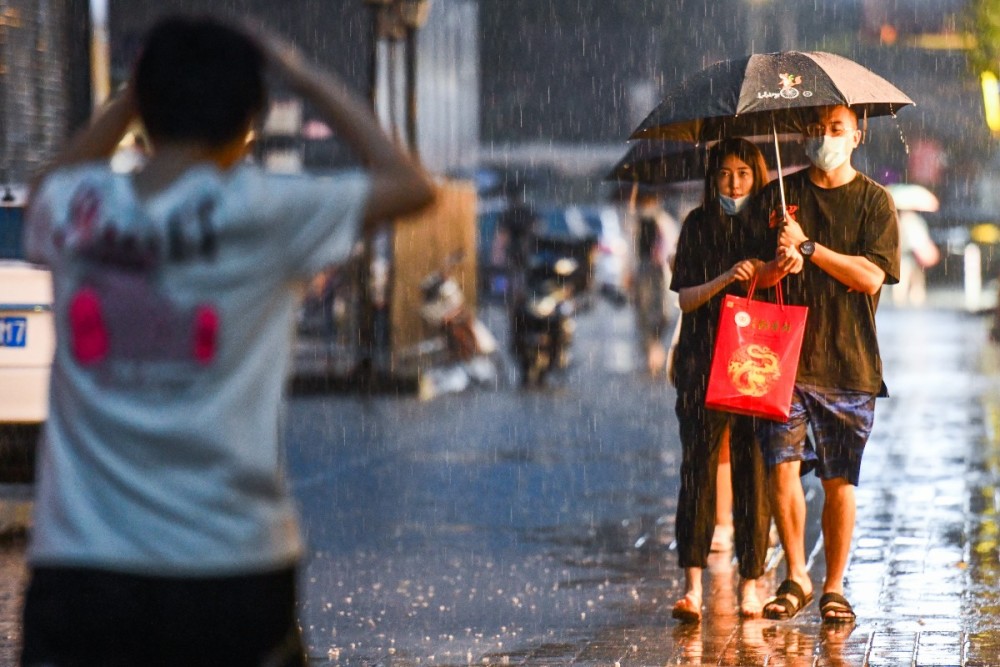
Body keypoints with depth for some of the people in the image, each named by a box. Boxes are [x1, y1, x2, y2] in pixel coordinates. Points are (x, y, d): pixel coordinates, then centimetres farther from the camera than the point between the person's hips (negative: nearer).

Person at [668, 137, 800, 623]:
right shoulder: (698, 227, 8)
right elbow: (685, 298, 2)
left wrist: (786, 267, -22)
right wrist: (724, 280, -16)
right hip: (703, 364, 0)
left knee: (752, 471, 0)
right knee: (698, 468, -9)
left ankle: (751, 583, 6)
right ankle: (692, 586, -13)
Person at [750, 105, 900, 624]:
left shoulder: (874, 201, 5)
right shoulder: (777, 196, 11)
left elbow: (871, 275, -7)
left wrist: (808, 247, -11)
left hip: (848, 362, -1)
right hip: (784, 355, 1)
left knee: (840, 481, 2)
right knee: (782, 465, -9)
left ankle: (833, 587, 12)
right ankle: (796, 577, 6)